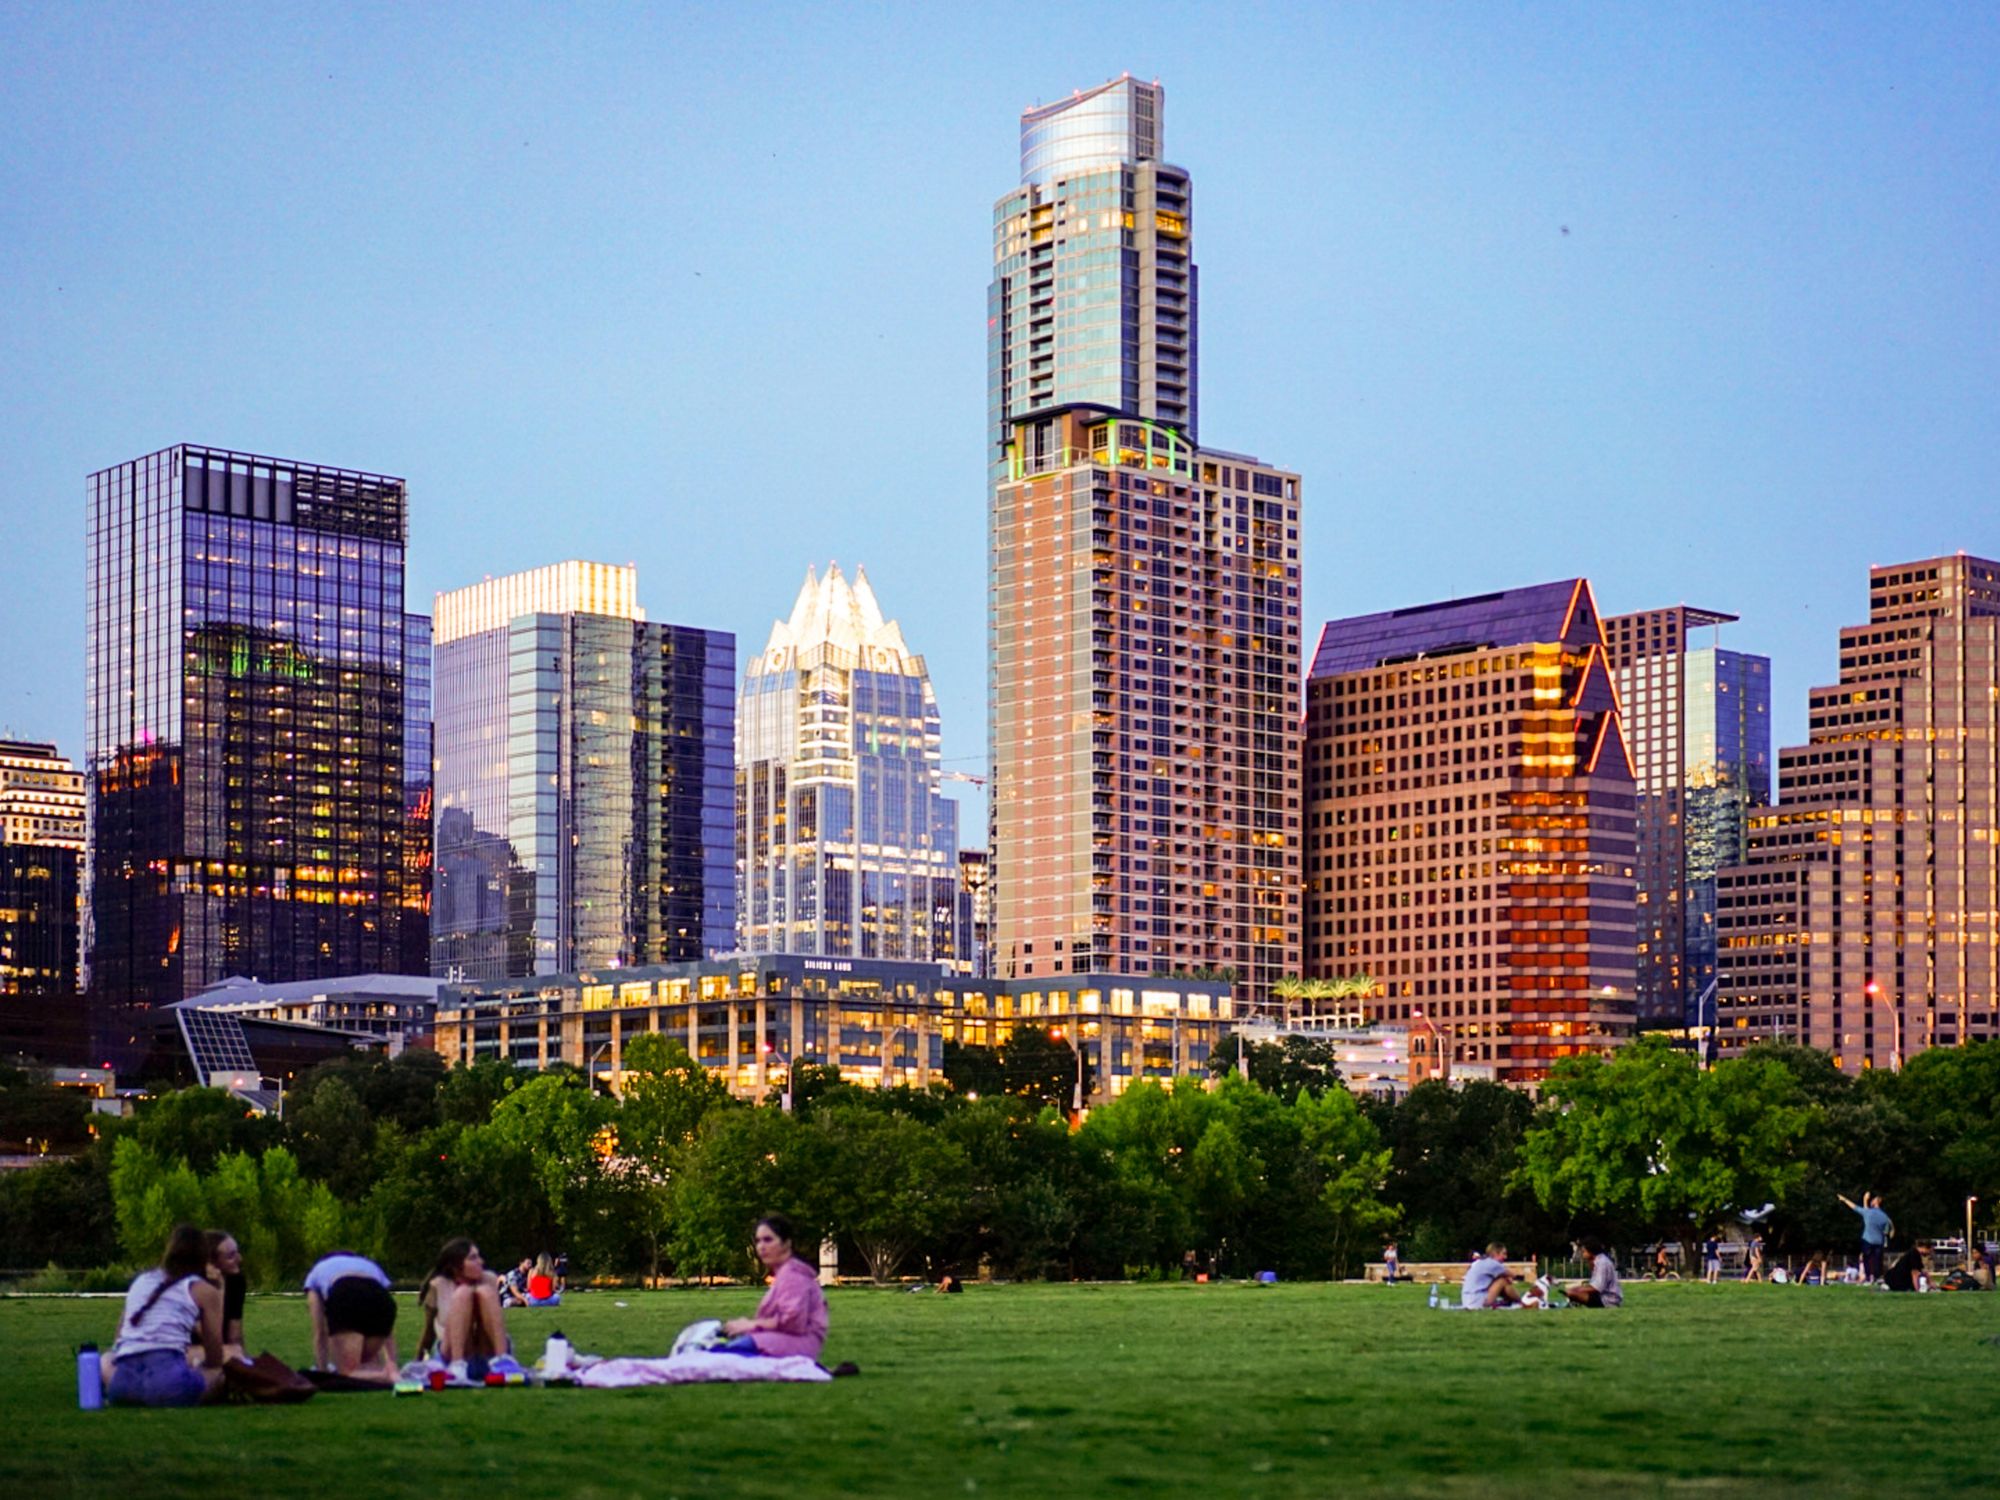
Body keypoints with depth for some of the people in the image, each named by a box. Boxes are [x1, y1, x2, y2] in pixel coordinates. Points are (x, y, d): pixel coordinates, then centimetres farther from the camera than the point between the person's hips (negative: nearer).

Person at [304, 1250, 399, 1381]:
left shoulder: (315, 1276, 38)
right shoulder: (370, 1267, 42)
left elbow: (319, 1335, 28)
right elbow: (389, 1332, 34)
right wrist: (392, 1368, 33)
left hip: (344, 1298, -3)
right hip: (380, 1301, 3)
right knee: (365, 1367, 24)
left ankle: (385, 1376, -25)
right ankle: (390, 1373, -7)